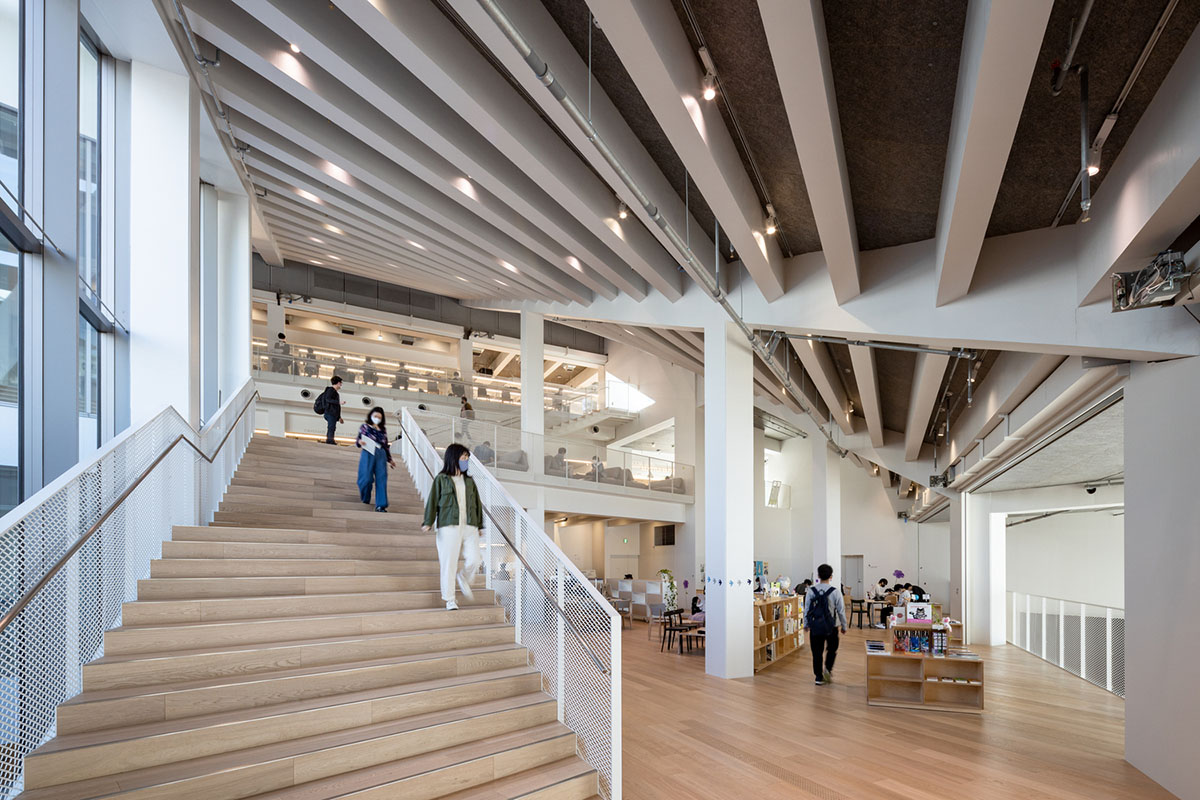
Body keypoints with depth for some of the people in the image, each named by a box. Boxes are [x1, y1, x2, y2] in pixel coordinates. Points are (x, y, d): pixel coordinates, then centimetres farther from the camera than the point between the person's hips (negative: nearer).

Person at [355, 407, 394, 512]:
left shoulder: (383, 429, 13)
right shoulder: (364, 426, 5)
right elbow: (357, 441, 6)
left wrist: (389, 459, 18)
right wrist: (359, 442, -18)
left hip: (381, 455, 3)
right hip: (368, 454, -3)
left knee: (381, 479, -6)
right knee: (367, 478, -6)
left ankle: (380, 505, -6)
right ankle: (365, 499, 25)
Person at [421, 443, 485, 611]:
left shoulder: (469, 481, 16)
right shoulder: (441, 479, 4)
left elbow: (477, 504, 16)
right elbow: (432, 501, -1)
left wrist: (479, 525, 13)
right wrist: (428, 522, -10)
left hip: (469, 527, 4)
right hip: (449, 527, -4)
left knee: (475, 559, -7)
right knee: (449, 563, -1)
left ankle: (464, 579, 26)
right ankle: (449, 600, 12)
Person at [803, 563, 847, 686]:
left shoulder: (811, 591, -5)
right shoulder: (835, 592, -10)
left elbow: (806, 609, 0)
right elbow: (841, 610, -5)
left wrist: (806, 624, 13)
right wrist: (844, 626, 9)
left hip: (815, 626, 1)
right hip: (831, 626, -1)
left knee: (817, 652, 10)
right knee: (832, 649, 21)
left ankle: (819, 677, 12)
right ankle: (828, 668, 4)